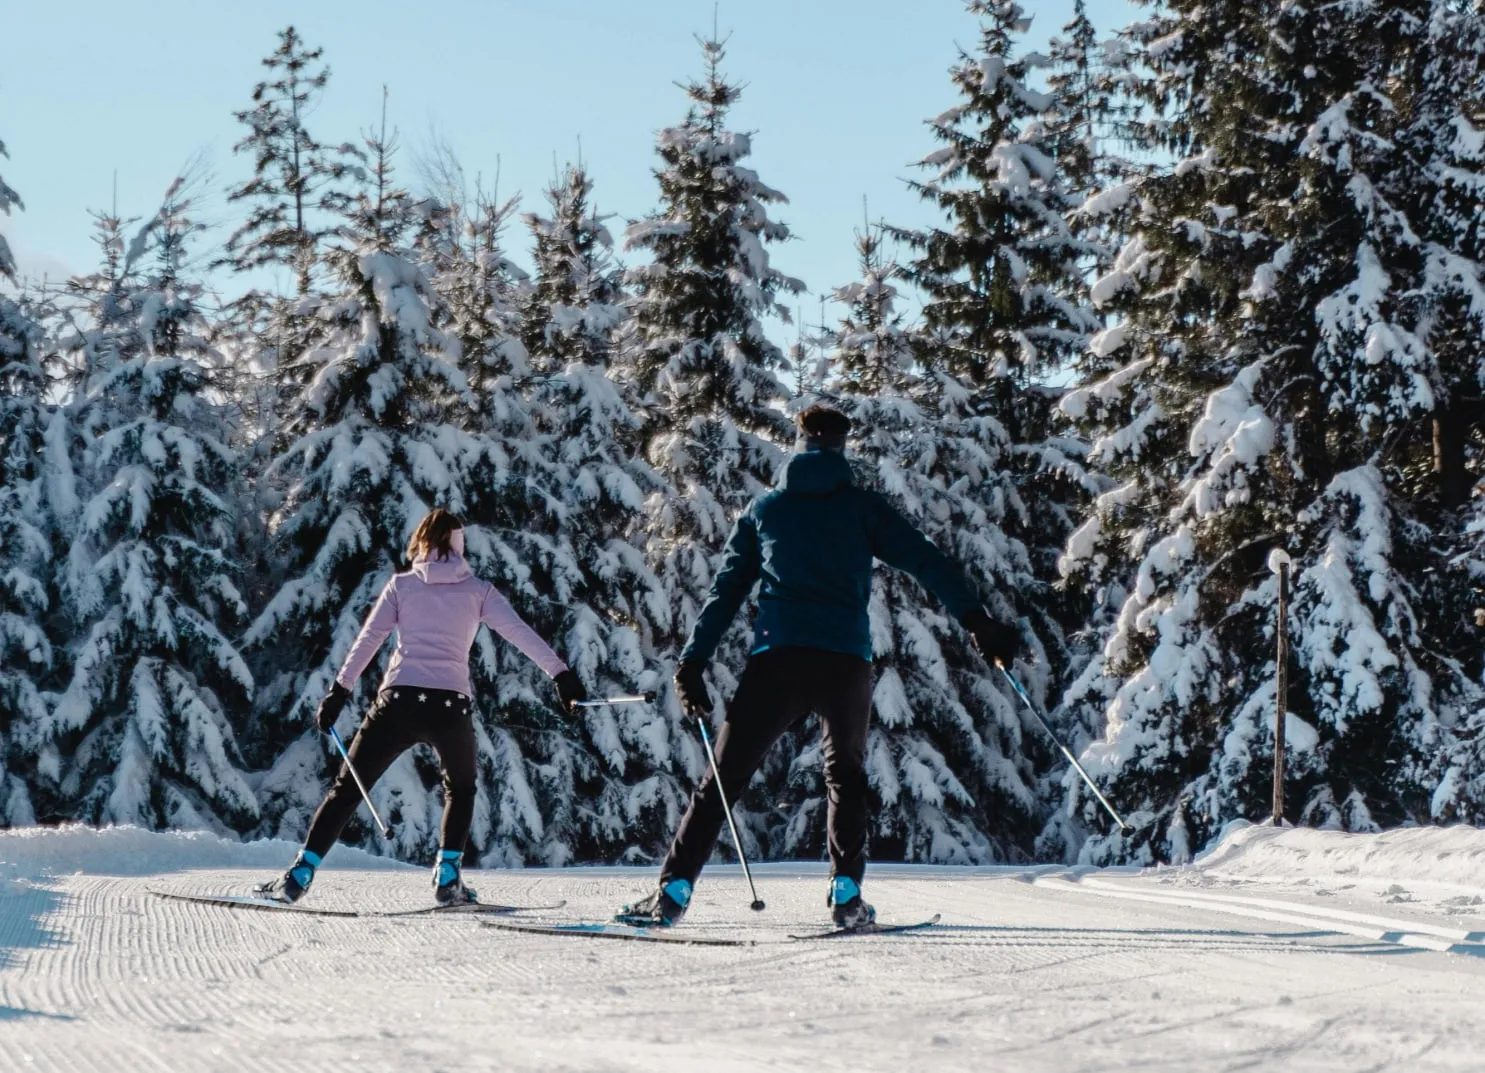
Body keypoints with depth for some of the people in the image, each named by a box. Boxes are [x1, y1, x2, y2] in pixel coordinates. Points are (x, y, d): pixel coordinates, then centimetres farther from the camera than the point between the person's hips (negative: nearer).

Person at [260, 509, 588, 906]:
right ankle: (447, 877, 12)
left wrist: (338, 693, 1)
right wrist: (560, 674, -2)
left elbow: (367, 640, 2)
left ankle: (300, 875, 1)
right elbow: (520, 632, 0)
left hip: (399, 700, 0)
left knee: (348, 787, 9)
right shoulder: (477, 590, 9)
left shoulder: (402, 585, 9)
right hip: (451, 706, 0)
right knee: (461, 790, 26)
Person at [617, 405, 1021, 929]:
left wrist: (693, 663, 13)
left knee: (724, 778, 4)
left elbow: (725, 590, 13)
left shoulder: (764, 509, 16)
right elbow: (926, 562, 2)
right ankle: (846, 891, 7)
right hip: (846, 662, 0)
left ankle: (674, 890, -5)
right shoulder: (861, 507, 11)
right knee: (846, 774, 20)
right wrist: (978, 624, 0)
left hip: (777, 659, 0)